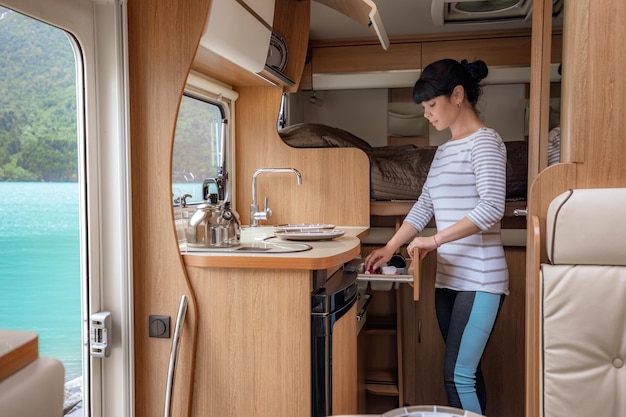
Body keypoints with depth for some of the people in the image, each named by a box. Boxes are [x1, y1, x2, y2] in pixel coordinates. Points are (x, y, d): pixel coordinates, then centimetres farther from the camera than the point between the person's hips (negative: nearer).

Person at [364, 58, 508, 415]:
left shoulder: (484, 141, -8)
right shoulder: (445, 150, 16)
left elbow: (492, 206, -21)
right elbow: (424, 206, 18)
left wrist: (435, 240, -20)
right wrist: (390, 248, 10)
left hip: (479, 280, -8)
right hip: (449, 277, 8)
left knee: (458, 375, -9)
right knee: (465, 371, 11)